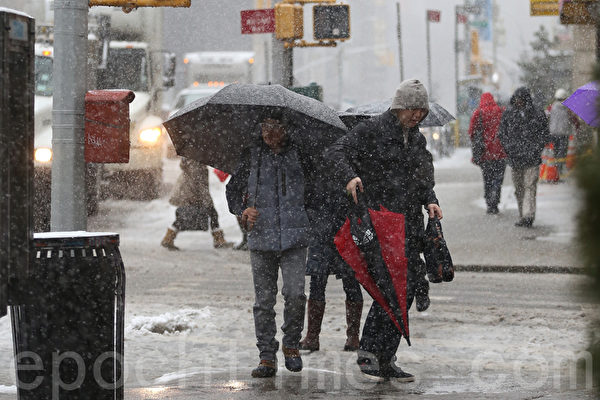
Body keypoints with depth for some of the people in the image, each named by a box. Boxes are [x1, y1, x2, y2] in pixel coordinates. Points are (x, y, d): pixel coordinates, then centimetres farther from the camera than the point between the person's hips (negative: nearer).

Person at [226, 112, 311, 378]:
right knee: (263, 300, 1)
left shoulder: (299, 155, 5)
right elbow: (233, 189, 16)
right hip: (261, 238, 1)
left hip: (294, 238, -1)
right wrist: (242, 210, -2)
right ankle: (267, 356, 8)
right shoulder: (252, 156, 7)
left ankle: (291, 344, 10)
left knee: (295, 294, -13)